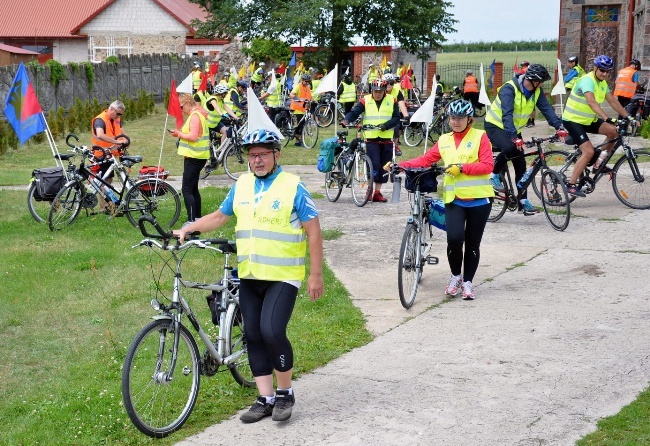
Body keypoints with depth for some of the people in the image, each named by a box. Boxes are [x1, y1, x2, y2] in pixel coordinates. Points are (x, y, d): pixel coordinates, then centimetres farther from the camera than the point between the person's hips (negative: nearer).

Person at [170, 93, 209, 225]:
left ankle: (191, 220, -14)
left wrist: (179, 134, -10)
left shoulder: (195, 116, -15)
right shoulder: (198, 114, 17)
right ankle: (197, 217, 24)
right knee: (193, 188, 17)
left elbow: (193, 136, -24)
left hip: (194, 158, -11)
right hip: (196, 156, 11)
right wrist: (181, 133, 8)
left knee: (186, 189, -11)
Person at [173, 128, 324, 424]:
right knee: (253, 336, 6)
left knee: (272, 331, -17)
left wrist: (316, 275, -10)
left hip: (283, 276, -6)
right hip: (249, 276, 6)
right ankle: (266, 399, 16)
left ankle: (285, 393, 3)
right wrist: (187, 230, 8)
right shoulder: (242, 185, 9)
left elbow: (313, 232, -7)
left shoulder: (293, 186, -7)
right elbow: (219, 216, 21)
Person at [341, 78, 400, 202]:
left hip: (386, 138, 2)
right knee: (374, 164, -13)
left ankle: (377, 192, 16)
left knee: (384, 166, 6)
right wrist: (347, 120, -26)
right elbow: (354, 112, -6)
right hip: (371, 138, -2)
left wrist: (386, 125, -16)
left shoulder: (392, 101, 5)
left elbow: (396, 118, 1)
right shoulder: (365, 100, 2)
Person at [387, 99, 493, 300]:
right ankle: (455, 276, 8)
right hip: (454, 199, 1)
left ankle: (467, 282, 22)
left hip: (478, 200, -1)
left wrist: (461, 167, -19)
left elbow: (487, 165, -8)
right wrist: (399, 165, -4)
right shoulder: (444, 140, 11)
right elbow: (425, 160, 7)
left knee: (472, 243, 6)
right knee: (454, 238, -16)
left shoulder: (480, 137, 1)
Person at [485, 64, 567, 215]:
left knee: (520, 165, 1)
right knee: (510, 148, -36)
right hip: (495, 125, -7)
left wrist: (559, 127, -30)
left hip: (514, 130, 7)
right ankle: (493, 174, -11)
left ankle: (523, 202, 5)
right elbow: (507, 115, -37)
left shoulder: (536, 91, -6)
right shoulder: (509, 89, -28)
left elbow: (547, 109, -14)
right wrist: (515, 138, -48)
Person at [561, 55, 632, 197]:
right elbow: (592, 102, -35)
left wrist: (627, 117, -6)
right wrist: (607, 119, -45)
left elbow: (613, 101, 5)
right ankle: (571, 185, -13)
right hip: (573, 120, -8)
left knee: (613, 131, -8)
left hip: (588, 120, 8)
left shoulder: (603, 83, 8)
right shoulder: (587, 80, -21)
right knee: (589, 152, -20)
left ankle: (599, 163, 7)